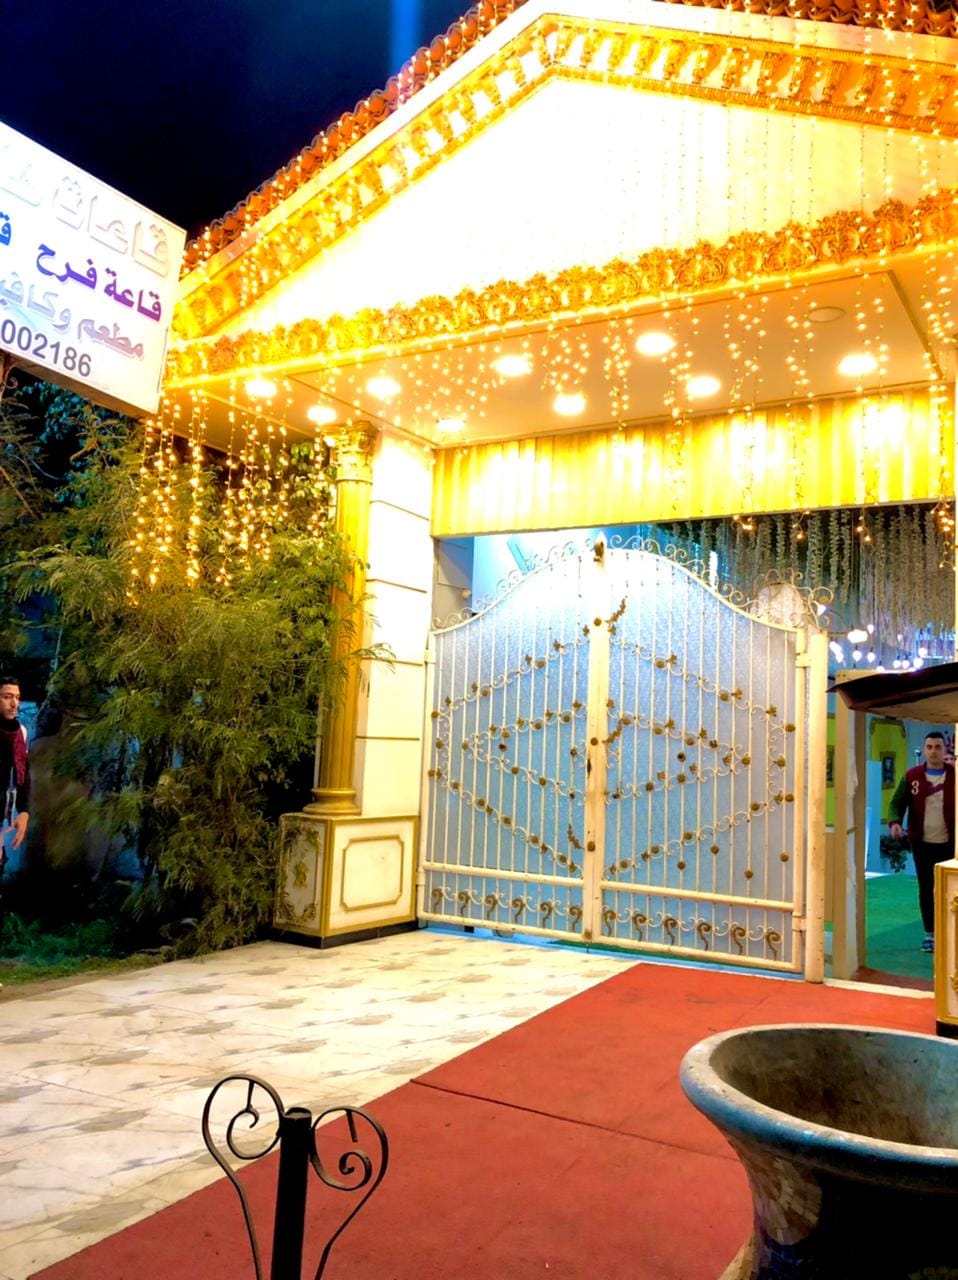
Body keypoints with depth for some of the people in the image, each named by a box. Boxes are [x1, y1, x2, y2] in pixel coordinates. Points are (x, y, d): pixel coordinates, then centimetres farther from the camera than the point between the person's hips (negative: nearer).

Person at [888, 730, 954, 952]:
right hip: (922, 843, 1)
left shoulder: (954, 775, -3)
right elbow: (897, 803, 2)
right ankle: (930, 934, 18)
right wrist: (894, 822, -18)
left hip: (949, 843, -1)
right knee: (926, 889, 8)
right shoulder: (912, 776, 0)